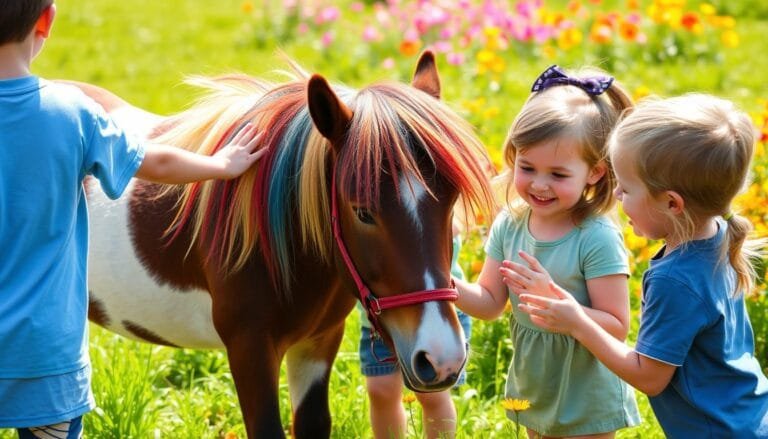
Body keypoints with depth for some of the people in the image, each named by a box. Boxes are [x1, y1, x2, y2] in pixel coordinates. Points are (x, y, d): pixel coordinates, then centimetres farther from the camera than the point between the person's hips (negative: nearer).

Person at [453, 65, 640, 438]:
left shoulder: (597, 238, -24)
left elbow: (616, 328, -23)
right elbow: (490, 303, -2)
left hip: (587, 400, -6)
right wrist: (447, 285, -21)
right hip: (532, 390, 6)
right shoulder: (509, 225, -6)